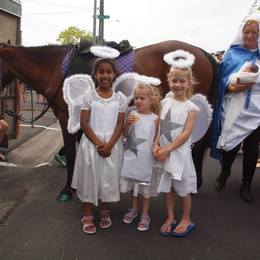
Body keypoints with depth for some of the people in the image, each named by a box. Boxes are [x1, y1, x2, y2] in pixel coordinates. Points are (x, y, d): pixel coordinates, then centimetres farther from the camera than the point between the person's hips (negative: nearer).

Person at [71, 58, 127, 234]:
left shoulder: (120, 98, 1)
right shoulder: (89, 97, -2)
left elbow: (120, 124, -2)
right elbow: (84, 124, -6)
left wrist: (109, 145, -14)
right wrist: (98, 143, -14)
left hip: (112, 144, 1)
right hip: (91, 143, -1)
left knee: (109, 177, 9)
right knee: (89, 177, 5)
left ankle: (105, 212, 31)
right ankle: (88, 216, 21)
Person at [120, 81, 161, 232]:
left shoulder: (155, 118, -7)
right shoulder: (133, 115, -1)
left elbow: (156, 139, -4)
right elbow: (125, 134, 0)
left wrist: (156, 152, -14)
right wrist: (128, 123, -16)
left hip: (146, 158, -3)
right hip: (132, 156, 3)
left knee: (145, 185, 10)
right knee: (133, 183, 18)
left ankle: (145, 214, 26)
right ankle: (134, 209, 39)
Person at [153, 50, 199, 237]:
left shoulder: (191, 107, -9)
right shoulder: (165, 102, 3)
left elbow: (186, 134, -15)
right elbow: (159, 127, 4)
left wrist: (168, 149, -18)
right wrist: (156, 145, -9)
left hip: (180, 153, -4)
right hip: (164, 152, 4)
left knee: (184, 188, 9)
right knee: (168, 187, 15)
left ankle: (186, 220, 28)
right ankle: (170, 218, 31)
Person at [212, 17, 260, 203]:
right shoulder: (232, 54, 4)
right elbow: (223, 79, -1)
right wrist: (232, 88, -20)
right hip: (235, 108, -1)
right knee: (231, 145, 1)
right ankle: (224, 173, 31)